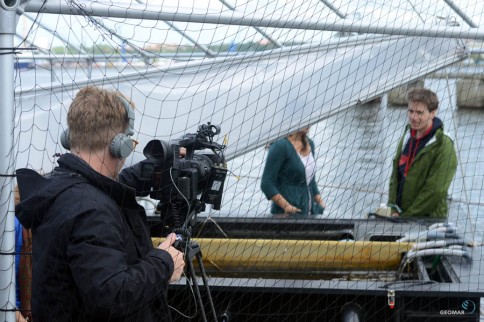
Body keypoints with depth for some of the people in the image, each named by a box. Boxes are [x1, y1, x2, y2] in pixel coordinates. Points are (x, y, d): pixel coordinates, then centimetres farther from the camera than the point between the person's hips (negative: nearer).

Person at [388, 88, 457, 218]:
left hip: (429, 218, -6)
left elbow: (435, 191, -17)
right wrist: (394, 209, -1)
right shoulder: (407, 138, 9)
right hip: (400, 215, 6)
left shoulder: (444, 146, -14)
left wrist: (405, 217, -15)